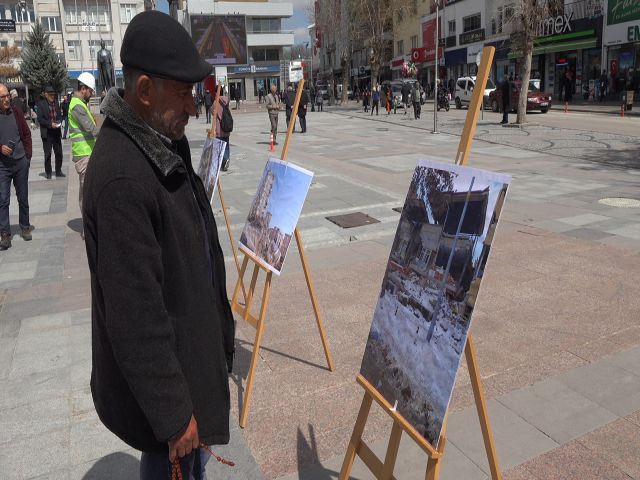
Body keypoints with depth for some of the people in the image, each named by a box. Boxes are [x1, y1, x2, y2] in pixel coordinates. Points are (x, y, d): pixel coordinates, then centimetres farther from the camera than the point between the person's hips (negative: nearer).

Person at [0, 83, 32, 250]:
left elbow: (26, 134, 9)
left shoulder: (16, 112, 2)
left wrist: (28, 156, 4)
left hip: (21, 163, 3)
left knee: (23, 198, 12)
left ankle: (25, 227, 27)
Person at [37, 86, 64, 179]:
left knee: (59, 153, 8)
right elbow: (39, 119, -9)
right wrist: (50, 124, -19)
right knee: (47, 154, 3)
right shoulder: (41, 104, -6)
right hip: (47, 133, -4)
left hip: (57, 132, 4)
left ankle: (58, 171, 20)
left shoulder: (56, 102, 8)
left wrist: (59, 122, -4)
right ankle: (48, 173, 12)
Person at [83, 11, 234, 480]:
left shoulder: (163, 143, 1)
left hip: (190, 346, 9)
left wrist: (218, 327, 19)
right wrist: (171, 413, -20)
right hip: (157, 367, -9)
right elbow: (135, 314, -29)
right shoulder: (121, 176, -31)